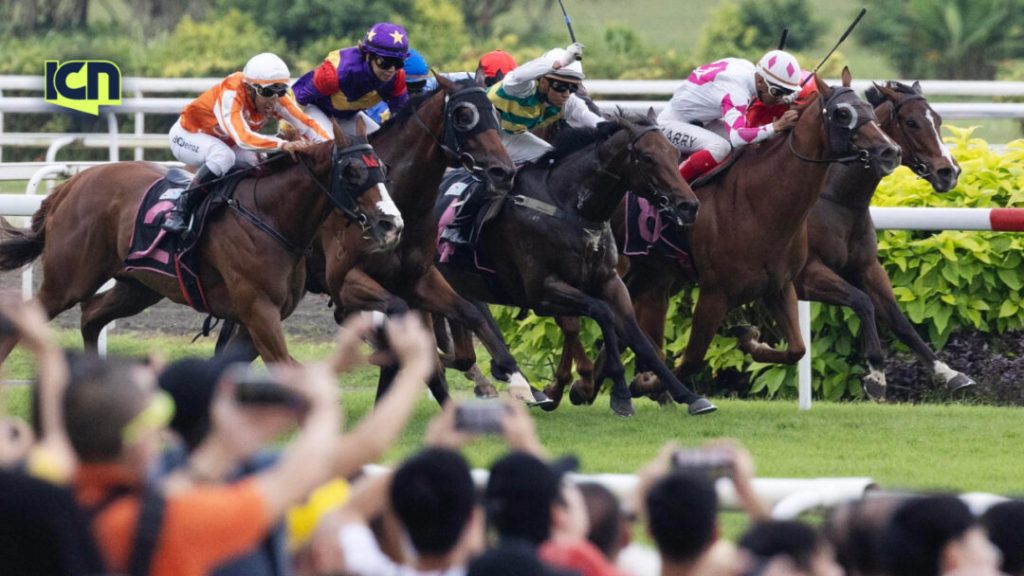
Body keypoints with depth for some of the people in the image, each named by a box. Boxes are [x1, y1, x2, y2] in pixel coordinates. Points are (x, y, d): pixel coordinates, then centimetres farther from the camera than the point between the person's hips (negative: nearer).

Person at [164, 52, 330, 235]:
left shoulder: (276, 98, -19)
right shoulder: (231, 95, -39)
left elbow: (306, 124, -19)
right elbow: (242, 137, -53)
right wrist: (283, 145, -64)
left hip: (223, 142, 7)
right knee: (223, 156, -36)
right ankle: (179, 211, -29)